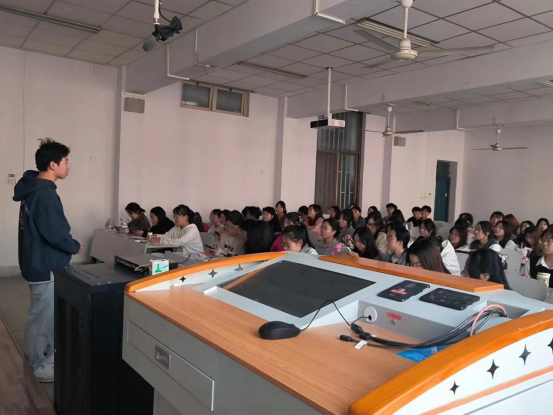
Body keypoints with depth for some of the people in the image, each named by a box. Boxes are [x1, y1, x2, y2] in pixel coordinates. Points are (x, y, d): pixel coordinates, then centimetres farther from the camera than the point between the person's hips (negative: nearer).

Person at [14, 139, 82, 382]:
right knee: (43, 315, 3)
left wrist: (69, 245, 12)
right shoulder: (44, 193, -25)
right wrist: (75, 247, -9)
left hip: (38, 261, 10)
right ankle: (41, 365, 18)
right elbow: (55, 232, -26)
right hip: (45, 265, -10)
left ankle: (38, 355, 37)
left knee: (42, 314, 22)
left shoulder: (33, 188, 8)